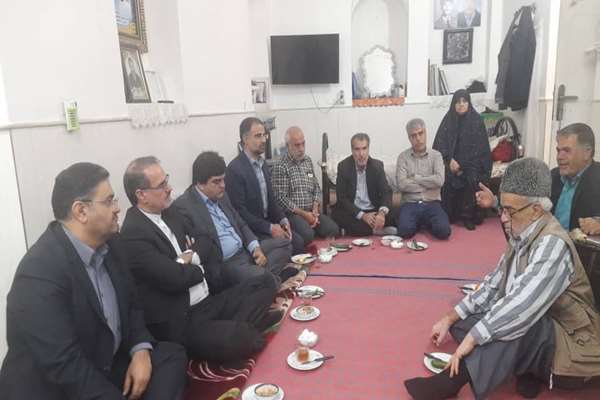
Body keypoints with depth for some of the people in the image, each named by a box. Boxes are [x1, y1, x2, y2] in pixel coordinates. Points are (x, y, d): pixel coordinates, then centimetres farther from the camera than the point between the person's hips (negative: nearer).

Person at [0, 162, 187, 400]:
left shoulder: (105, 245, -2)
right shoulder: (40, 272, -26)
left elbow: (129, 305, 8)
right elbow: (65, 365, -27)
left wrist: (141, 350, -8)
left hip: (108, 363, 8)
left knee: (172, 356, -2)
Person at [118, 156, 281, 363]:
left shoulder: (169, 214, 9)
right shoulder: (132, 234, -18)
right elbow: (174, 279, -22)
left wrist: (190, 258, -6)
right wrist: (199, 268, -2)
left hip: (209, 300, 9)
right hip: (181, 321, -9)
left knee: (266, 282, 2)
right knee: (244, 339, -32)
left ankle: (234, 329, -14)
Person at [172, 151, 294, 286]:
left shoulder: (220, 195, 11)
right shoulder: (182, 206, -15)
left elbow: (240, 224, 17)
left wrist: (255, 247, -1)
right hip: (223, 264, -9)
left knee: (284, 244, 4)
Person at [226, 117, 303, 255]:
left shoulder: (262, 164, 10)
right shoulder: (235, 169, -17)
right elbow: (239, 211, -19)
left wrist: (282, 220, -2)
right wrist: (270, 228, -19)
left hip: (268, 222, 7)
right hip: (249, 229, -7)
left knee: (298, 242, -10)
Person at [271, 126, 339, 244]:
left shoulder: (308, 160, 14)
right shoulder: (280, 166, -8)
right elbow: (281, 198, -12)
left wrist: (315, 209, -2)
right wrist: (304, 214, -14)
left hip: (311, 211, 6)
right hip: (292, 213, -6)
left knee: (333, 229, -18)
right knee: (308, 234, -32)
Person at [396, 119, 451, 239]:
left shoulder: (436, 155, 7)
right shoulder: (403, 157, 5)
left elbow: (439, 180, -11)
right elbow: (402, 184, -9)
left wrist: (415, 178, -6)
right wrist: (429, 184, -5)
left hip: (432, 203, 1)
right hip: (410, 204, 0)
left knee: (443, 230, -25)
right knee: (405, 231, -28)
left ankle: (427, 223, 10)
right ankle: (419, 223, 8)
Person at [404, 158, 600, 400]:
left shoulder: (552, 244, -24)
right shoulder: (522, 237, 1)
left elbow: (521, 307, -34)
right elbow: (493, 285, 4)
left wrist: (472, 339, -28)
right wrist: (450, 319, -2)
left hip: (567, 344, -8)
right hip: (532, 329, 8)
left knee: (511, 321, -35)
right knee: (462, 320, 0)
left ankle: (453, 380, -25)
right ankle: (526, 367, -6)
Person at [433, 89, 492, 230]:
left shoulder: (476, 120, -1)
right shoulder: (448, 119, 4)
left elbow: (480, 147, -4)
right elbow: (440, 143, 0)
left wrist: (462, 165, -13)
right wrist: (450, 160, -16)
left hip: (472, 161, -1)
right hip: (452, 160, 1)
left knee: (471, 179, -30)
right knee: (448, 178, -28)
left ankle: (469, 216, -16)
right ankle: (448, 215, -15)